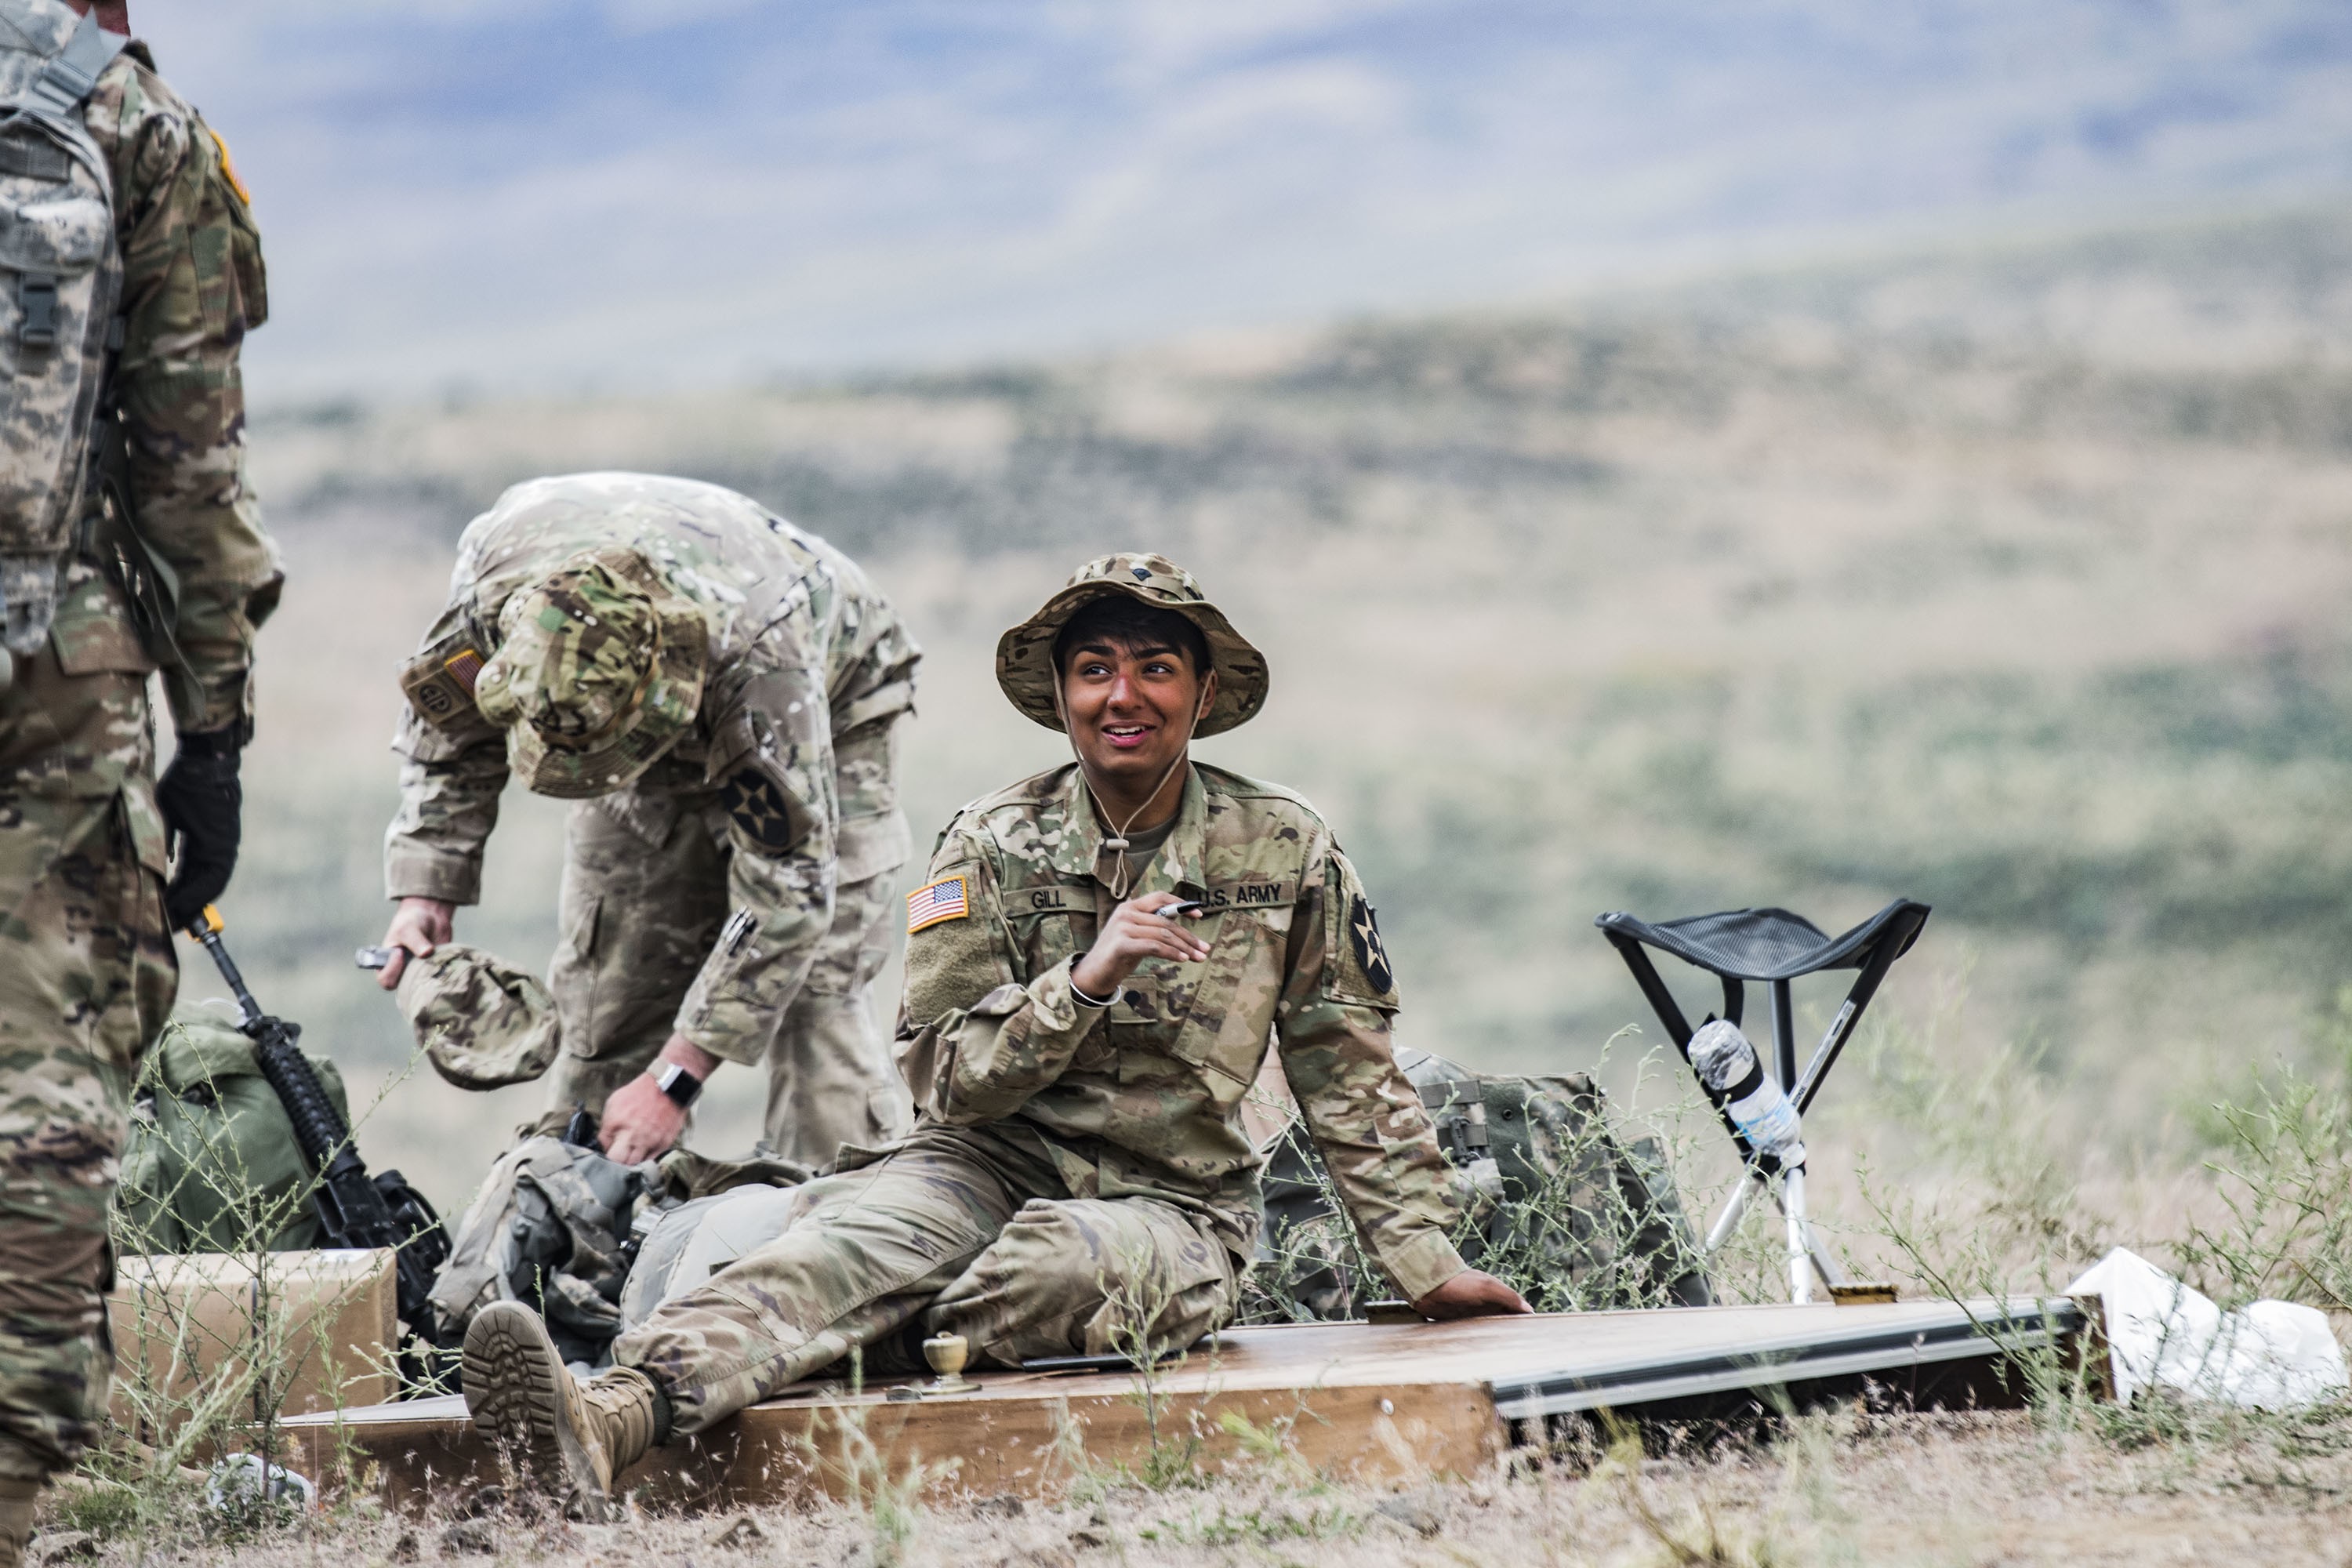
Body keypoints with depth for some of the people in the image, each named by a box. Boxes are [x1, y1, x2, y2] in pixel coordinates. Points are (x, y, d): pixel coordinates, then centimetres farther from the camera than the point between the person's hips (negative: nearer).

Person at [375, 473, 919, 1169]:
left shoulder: (759, 653, -46)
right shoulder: (493, 577, -33)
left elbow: (783, 889, -41)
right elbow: (449, 721, -9)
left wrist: (673, 1079, -41)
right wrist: (425, 890, -18)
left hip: (825, 712, -4)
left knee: (813, 991, -19)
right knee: (605, 983, -4)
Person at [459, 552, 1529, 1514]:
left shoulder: (1284, 852, 2)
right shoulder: (992, 849, 1)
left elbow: (1350, 1077, 10)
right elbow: (946, 1078, -5)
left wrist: (1427, 1261, 8)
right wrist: (1084, 979, -21)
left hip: (1172, 1207, 0)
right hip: (991, 1165, 0)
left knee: (1058, 1258, -39)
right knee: (841, 1246, -34)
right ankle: (608, 1420, -58)